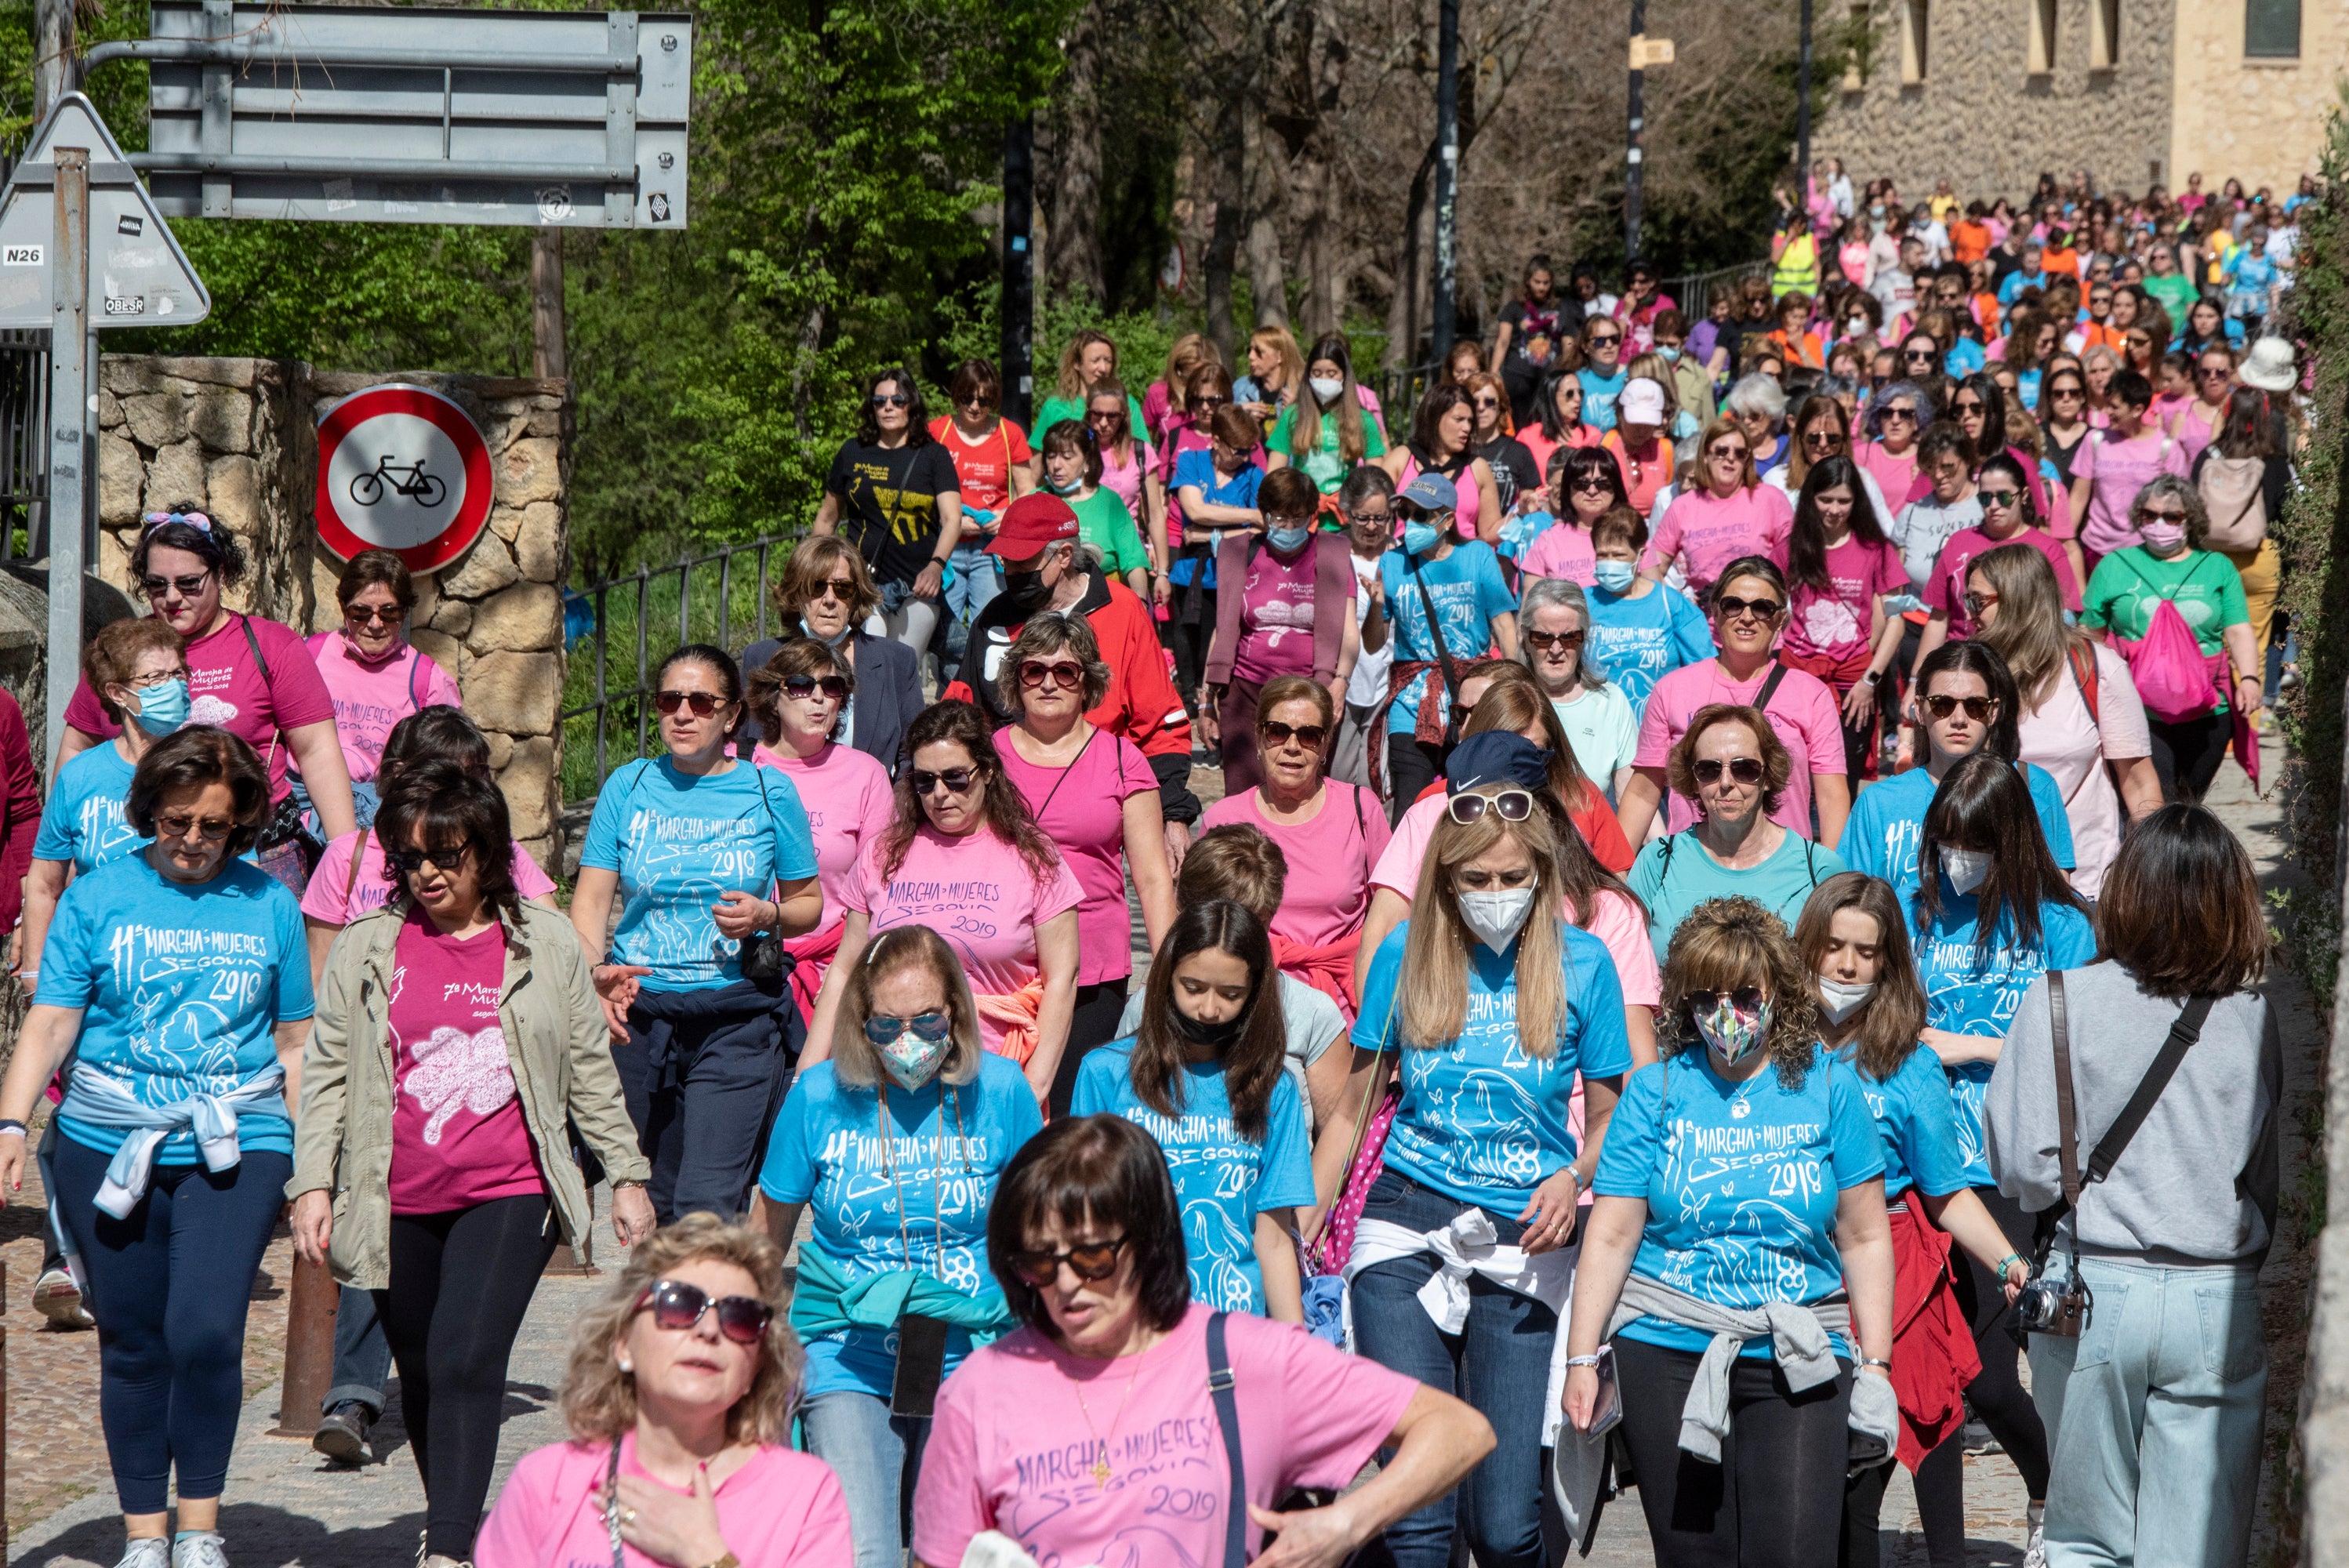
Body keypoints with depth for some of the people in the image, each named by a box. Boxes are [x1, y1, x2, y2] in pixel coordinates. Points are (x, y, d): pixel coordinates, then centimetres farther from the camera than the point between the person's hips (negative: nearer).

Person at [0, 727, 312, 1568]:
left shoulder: (268, 903, 6)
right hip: (107, 1146, 1)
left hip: (236, 1149, -1)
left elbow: (296, 1041, 10)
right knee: (132, 1343, 7)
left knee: (205, 1333, -14)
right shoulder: (97, 896, 3)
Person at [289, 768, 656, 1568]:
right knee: (422, 1375, 11)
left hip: (510, 1194, -2)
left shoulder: (545, 945, 5)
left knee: (467, 1359, -19)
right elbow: (327, 1073, 8)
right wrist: (313, 1183, 0)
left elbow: (591, 1071, 11)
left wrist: (627, 1177, 11)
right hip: (398, 1203, 3)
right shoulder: (366, 948, 7)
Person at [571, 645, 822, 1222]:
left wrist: (768, 916, -11)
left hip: (738, 1017, -2)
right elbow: (590, 900, 2)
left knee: (708, 1204, -14)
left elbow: (809, 903, 11)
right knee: (656, 1201, 9)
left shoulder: (769, 791, 4)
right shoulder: (629, 786, 7)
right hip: (639, 1011, 2)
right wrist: (597, 973, -17)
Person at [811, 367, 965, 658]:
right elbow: (827, 517, 20)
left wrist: (936, 565, -21)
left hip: (918, 589, 0)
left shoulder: (933, 456, 6)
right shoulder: (853, 453, 11)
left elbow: (952, 518, -4)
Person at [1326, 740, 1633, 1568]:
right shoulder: (1407, 954, 3)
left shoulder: (1580, 963, 1)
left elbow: (1609, 1116, 7)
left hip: (1524, 1248, 0)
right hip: (1407, 1229, 1)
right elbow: (1355, 1105, 11)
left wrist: (1576, 1178, -13)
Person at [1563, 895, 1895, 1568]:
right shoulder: (1656, 1090, 3)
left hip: (1797, 1363, 0)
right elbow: (1611, 1235, 1)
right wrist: (1582, 1358, -3)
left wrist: (1876, 1363, 3)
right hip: (1668, 1355, 0)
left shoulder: (1828, 1088, 4)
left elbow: (1864, 1238, 6)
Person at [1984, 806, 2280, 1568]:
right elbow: (2271, 1180, 8)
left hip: (2096, 1288, -1)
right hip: (2221, 1301, 1)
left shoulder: (2063, 998, -6)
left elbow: (2022, 1162, -10)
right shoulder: (2254, 1018, -1)